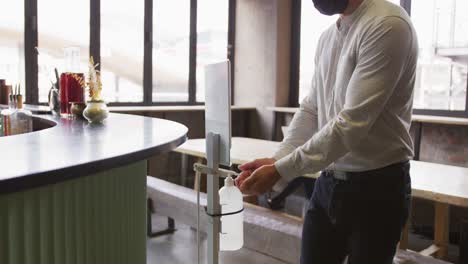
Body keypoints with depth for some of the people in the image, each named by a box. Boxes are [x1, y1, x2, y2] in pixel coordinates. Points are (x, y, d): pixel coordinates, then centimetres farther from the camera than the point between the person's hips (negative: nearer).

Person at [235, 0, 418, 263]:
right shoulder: (328, 37, 9)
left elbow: (352, 124, -24)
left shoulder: (387, 24, -17)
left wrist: (280, 171, -21)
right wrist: (277, 160, -4)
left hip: (376, 187, -6)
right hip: (328, 182, 7)